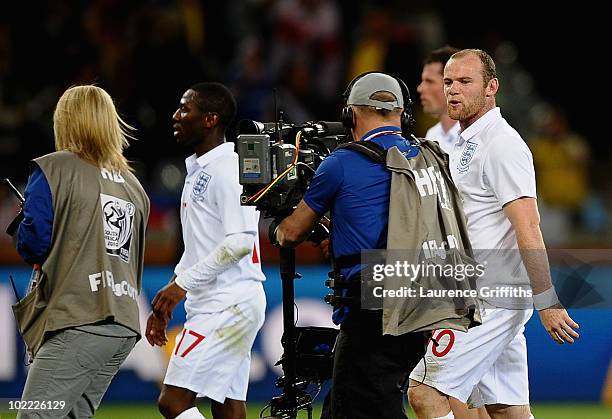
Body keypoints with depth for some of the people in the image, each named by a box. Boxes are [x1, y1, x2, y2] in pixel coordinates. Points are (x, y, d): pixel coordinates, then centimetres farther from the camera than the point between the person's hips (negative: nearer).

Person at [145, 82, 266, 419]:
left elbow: (241, 240, -22)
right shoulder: (198, 170, 19)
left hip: (227, 305, -10)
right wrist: (166, 302, 21)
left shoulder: (226, 169, -13)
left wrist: (184, 282, -18)